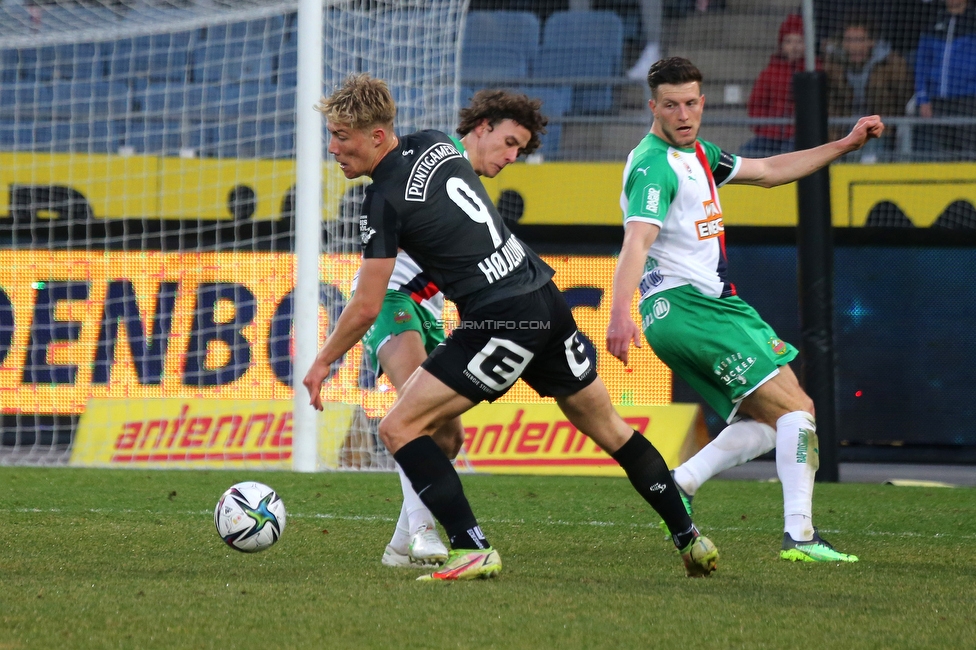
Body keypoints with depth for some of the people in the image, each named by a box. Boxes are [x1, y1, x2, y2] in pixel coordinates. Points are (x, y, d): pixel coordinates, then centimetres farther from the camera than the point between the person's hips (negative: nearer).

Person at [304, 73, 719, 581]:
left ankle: (472, 550, -13)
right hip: (547, 299, 9)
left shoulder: (386, 200, -12)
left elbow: (365, 307, -10)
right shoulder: (433, 144, 9)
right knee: (608, 429, 22)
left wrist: (322, 363, 3)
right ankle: (690, 539, 27)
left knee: (399, 429, -6)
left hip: (502, 325, -9)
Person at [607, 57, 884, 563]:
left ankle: (678, 486, -1)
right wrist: (619, 313, -42)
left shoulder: (698, 155, 17)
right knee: (796, 409, -12)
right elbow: (636, 241, -28)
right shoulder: (654, 166, -14)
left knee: (768, 421, 9)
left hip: (707, 305, 10)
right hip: (688, 306, -10)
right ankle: (800, 535, -19)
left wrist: (845, 145, 24)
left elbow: (769, 172, 28)